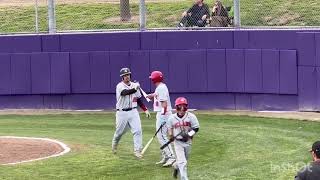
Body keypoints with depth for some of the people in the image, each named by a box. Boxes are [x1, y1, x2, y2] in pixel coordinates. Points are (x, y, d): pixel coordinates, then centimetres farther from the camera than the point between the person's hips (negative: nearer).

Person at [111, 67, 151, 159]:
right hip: (122, 113, -4)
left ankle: (137, 150, -8)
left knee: (137, 130, -11)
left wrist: (145, 110, 5)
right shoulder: (120, 86, -12)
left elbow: (139, 100, 14)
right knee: (119, 132, 10)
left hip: (133, 112, 4)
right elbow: (126, 92, -35)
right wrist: (135, 89, -54)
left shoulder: (134, 85, 7)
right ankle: (114, 145, 40)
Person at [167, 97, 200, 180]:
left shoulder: (191, 116, -11)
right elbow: (170, 127, 10)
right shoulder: (172, 118, -8)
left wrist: (189, 134, -22)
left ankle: (176, 166, 53)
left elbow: (196, 128, -7)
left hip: (188, 141, 2)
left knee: (184, 160, 21)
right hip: (178, 142, -2)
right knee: (182, 162, -11)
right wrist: (171, 135, -7)